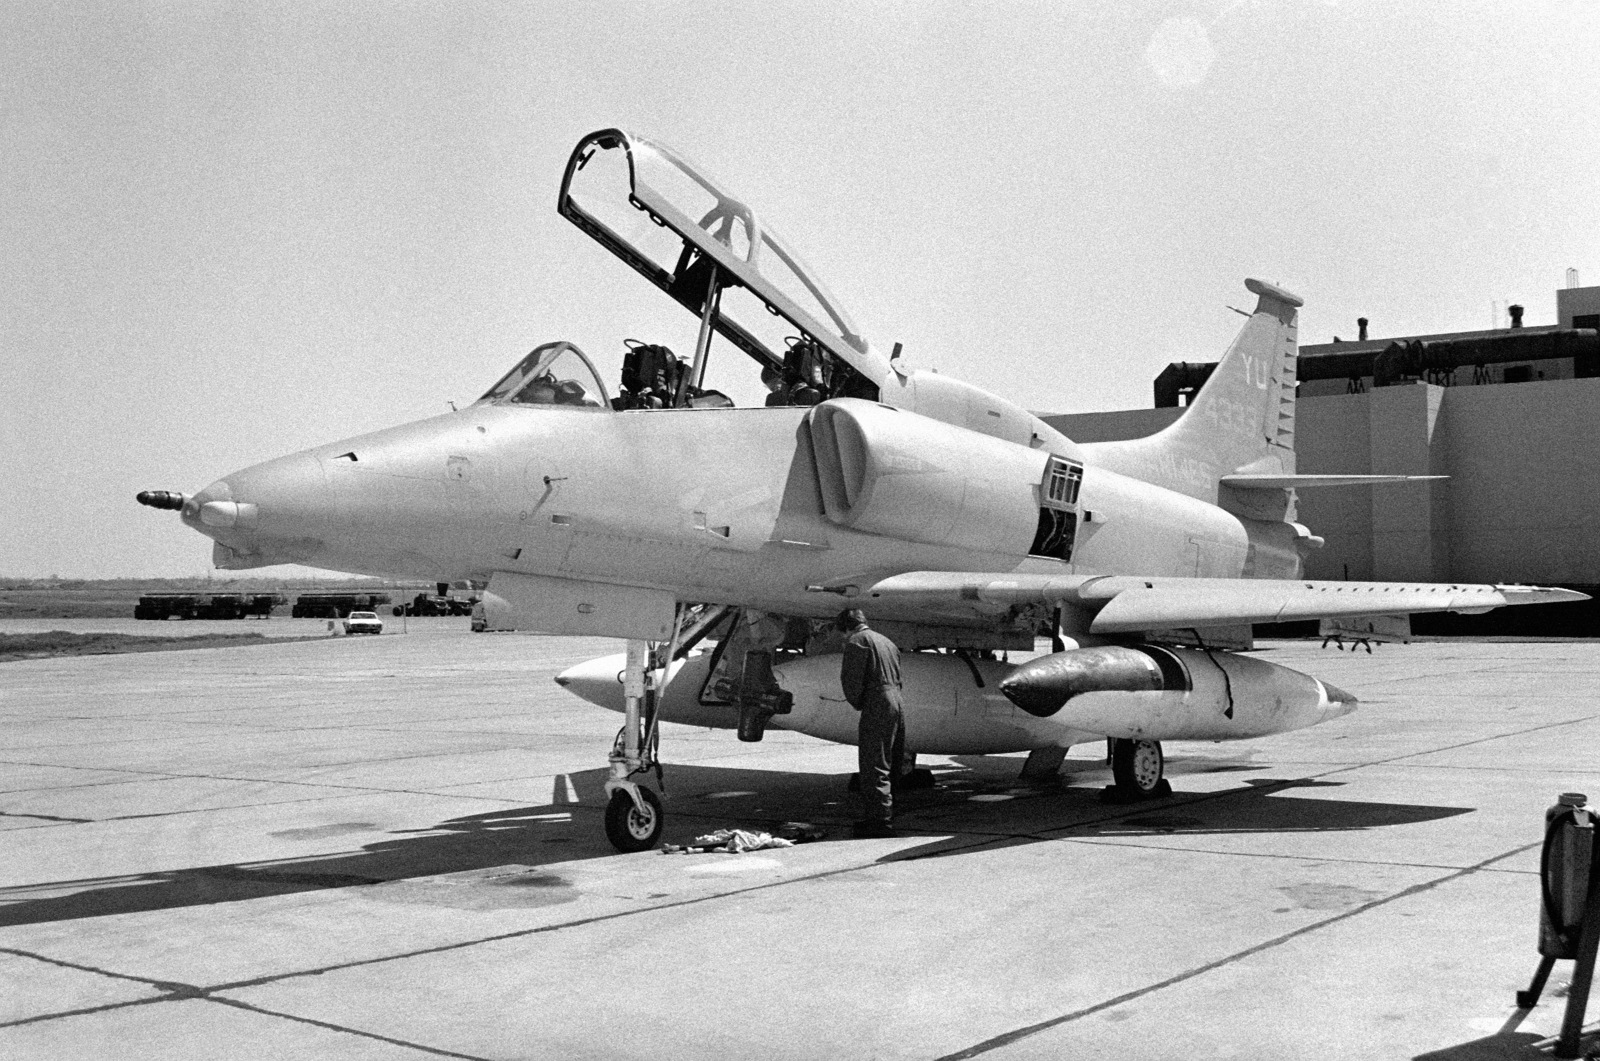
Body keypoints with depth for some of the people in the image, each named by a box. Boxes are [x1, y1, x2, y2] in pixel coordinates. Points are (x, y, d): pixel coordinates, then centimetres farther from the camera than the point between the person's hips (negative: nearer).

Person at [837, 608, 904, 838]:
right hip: (897, 707, 9)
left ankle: (881, 821, -10)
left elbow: (851, 677, -13)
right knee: (885, 765, 14)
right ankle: (879, 816, 19)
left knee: (874, 767, -7)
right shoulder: (887, 642, 22)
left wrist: (856, 703, 3)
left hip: (876, 709, -9)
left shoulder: (857, 641, -4)